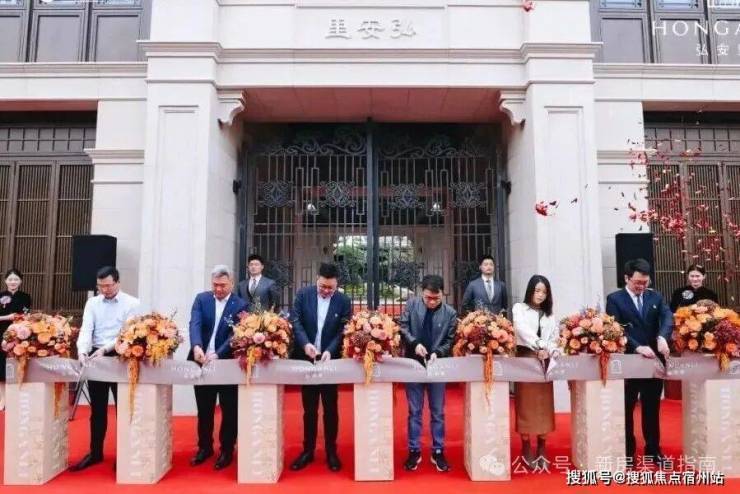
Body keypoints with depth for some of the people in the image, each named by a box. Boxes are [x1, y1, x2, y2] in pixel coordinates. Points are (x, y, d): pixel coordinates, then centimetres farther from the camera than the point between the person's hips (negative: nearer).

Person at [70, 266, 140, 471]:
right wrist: (82, 351, -21)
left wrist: (105, 348, -23)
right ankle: (95, 452, 25)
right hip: (95, 357, 4)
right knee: (97, 409, 13)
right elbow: (86, 329, -4)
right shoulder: (92, 303, 7)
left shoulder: (132, 303, -5)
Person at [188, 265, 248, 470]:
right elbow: (195, 324, -13)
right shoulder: (201, 299, 1)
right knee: (204, 409, 16)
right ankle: (205, 447, 33)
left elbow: (235, 335, -15)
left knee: (229, 410, 7)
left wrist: (218, 354, -30)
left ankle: (227, 450, 23)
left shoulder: (240, 305, -7)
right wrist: (196, 346, -31)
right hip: (202, 361, 3)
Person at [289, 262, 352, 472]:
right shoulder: (303, 294, -4)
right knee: (309, 409, 12)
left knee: (330, 408, 9)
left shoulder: (344, 301, -6)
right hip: (306, 359, 1)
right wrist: (305, 343, -24)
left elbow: (343, 330, -8)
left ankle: (331, 451, 22)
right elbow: (296, 321, -8)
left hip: (330, 359, -1)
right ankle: (308, 450, 25)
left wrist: (329, 350, -23)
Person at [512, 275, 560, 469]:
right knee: (526, 406, -1)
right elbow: (523, 330, -13)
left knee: (544, 406, 4)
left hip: (545, 362, 4)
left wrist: (549, 350, -15)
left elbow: (555, 336, 5)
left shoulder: (549, 314, 17)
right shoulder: (519, 308, 4)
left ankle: (541, 450, 12)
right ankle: (526, 449, 5)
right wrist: (540, 347, -26)